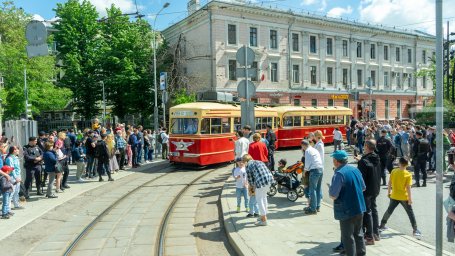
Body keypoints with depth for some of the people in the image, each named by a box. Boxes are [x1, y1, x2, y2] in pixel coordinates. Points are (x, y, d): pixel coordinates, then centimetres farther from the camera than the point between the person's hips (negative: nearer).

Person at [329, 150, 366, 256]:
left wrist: (330, 188, -4)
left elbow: (333, 196, -23)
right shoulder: (355, 169, 2)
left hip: (347, 211, -8)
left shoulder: (339, 174, -22)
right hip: (359, 208, 8)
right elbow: (363, 187, 14)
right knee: (358, 233, 23)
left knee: (348, 237, 6)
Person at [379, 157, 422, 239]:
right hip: (404, 197, -3)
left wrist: (389, 192, 14)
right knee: (410, 213, 8)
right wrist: (410, 198, -10)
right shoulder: (408, 174, -13)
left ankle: (382, 225, 25)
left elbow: (389, 183, 1)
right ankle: (415, 230, 8)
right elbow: (408, 187, -16)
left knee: (389, 211, 17)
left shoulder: (393, 171, -5)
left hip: (394, 196, 3)